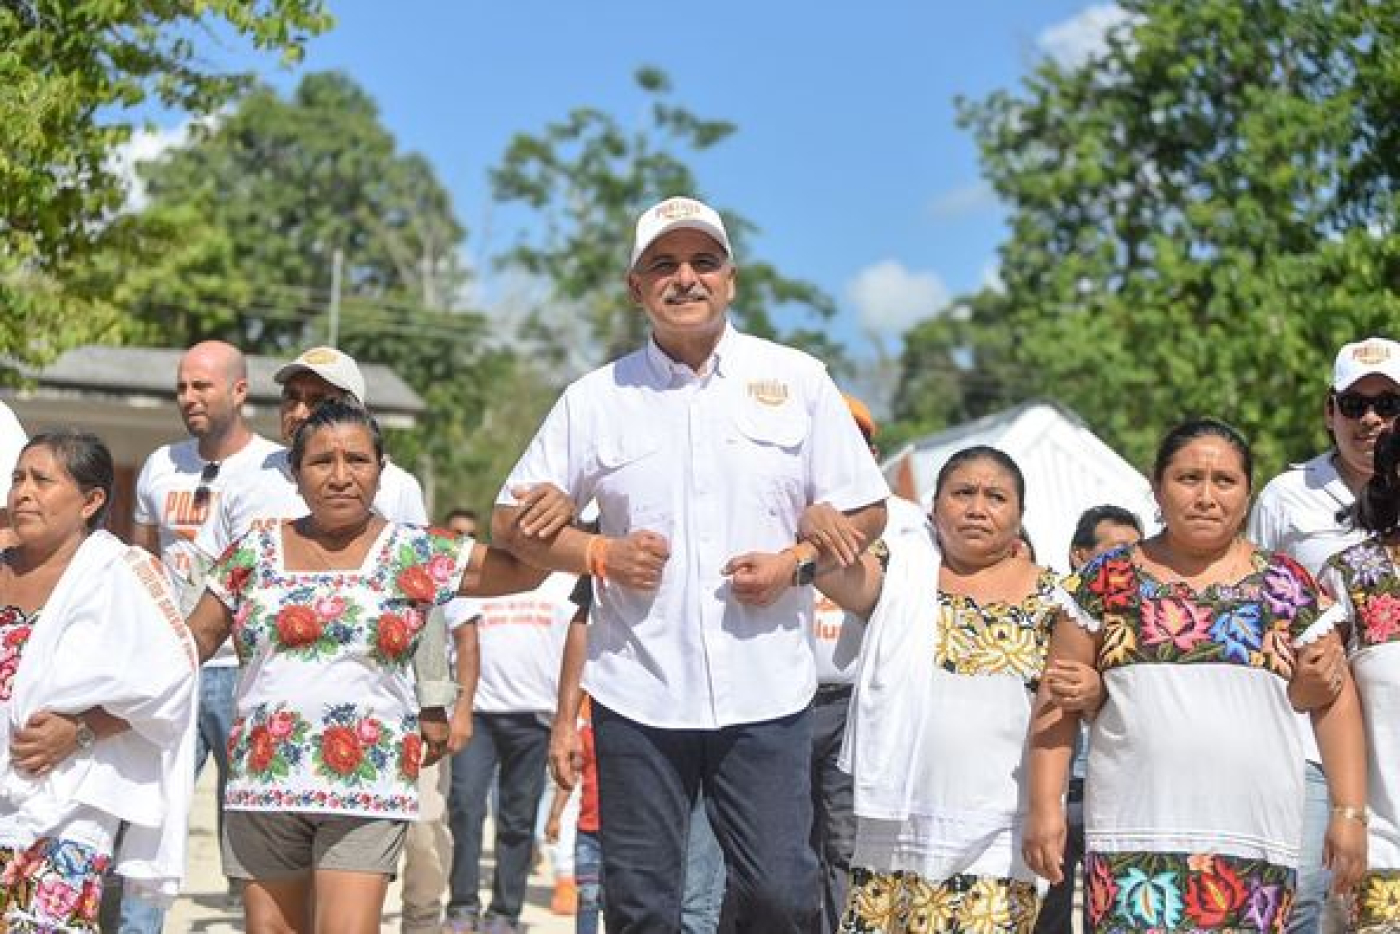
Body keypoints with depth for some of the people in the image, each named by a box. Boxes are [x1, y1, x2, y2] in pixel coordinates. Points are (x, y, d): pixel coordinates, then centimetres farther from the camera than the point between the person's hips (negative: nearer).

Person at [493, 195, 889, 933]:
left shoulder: (798, 380, 5)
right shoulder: (596, 398, 5)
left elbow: (865, 510, 9)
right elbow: (512, 521, 9)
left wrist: (795, 563, -9)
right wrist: (600, 554, -8)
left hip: (765, 692, 0)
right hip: (637, 694, 1)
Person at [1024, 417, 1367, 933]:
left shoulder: (1286, 585, 8)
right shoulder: (1108, 579, 6)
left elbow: (1332, 699, 10)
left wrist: (1349, 811, 4)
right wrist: (1045, 807, -1)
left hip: (1255, 838, 1)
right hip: (1133, 835, -1)